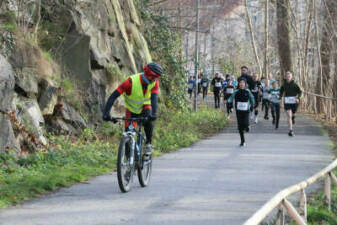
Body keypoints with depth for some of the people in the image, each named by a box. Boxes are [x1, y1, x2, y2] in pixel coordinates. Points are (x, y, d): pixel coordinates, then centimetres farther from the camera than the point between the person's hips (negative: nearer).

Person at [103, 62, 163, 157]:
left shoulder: (154, 82, -23)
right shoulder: (131, 81, -32)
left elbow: (154, 98, -34)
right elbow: (114, 96, -35)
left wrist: (154, 114, -53)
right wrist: (106, 113, -46)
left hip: (145, 106, 1)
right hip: (131, 109, -1)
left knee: (148, 121, -31)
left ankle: (148, 144, -10)